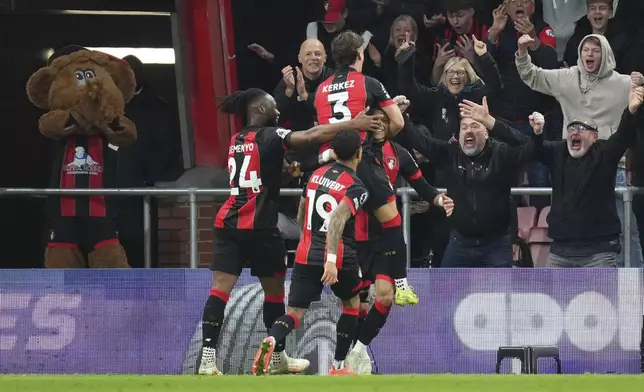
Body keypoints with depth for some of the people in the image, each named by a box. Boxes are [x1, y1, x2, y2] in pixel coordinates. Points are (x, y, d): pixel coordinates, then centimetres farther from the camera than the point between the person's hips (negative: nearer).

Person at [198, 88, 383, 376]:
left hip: (228, 223, 6)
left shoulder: (236, 141, 15)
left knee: (221, 287, -4)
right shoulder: (269, 137, -7)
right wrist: (353, 124, -16)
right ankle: (278, 357, 23)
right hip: (259, 226, -6)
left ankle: (207, 358, -17)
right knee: (274, 289, 12)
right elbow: (311, 136, -18)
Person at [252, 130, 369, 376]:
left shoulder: (316, 175, 11)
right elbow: (337, 220, -25)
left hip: (306, 255, 4)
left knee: (295, 314, -1)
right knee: (352, 304, 23)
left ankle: (271, 340, -34)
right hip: (339, 258, -4)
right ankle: (338, 366, 24)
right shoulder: (356, 188, -9)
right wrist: (331, 260, -32)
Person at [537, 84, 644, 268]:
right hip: (561, 248, 5)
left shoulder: (603, 153, -2)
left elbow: (623, 137, -18)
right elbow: (534, 148, -3)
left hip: (599, 248, -5)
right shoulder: (558, 152, 11)